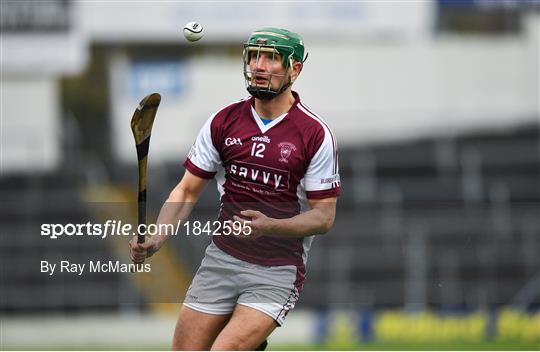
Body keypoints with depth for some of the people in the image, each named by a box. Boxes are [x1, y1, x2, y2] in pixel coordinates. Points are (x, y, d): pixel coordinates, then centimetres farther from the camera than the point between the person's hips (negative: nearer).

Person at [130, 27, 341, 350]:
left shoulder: (316, 134, -7)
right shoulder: (223, 122, 3)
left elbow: (324, 217, -6)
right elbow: (187, 191, 7)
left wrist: (269, 226, -22)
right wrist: (156, 239, -9)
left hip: (278, 272, -4)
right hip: (221, 260, 4)